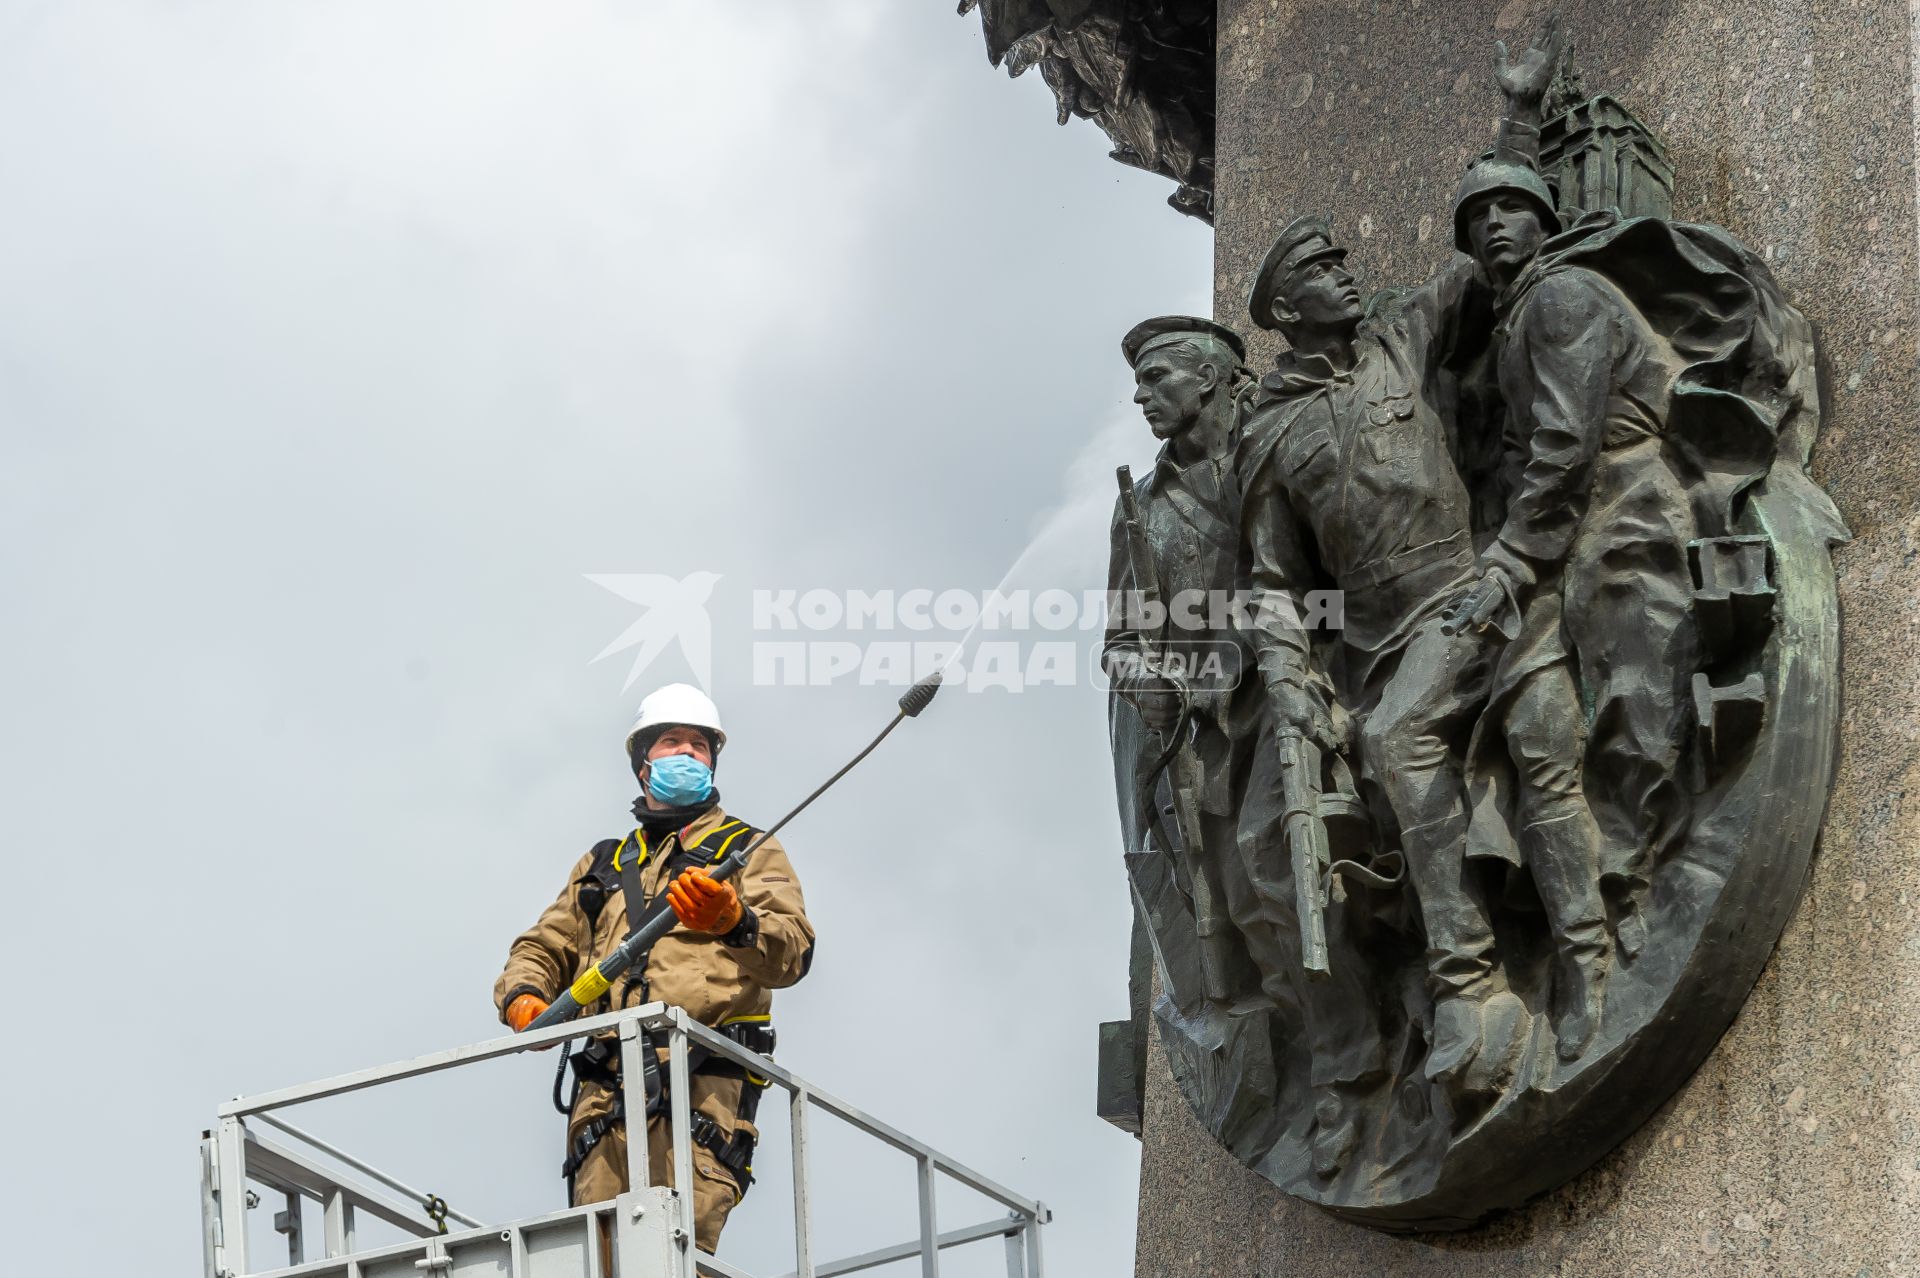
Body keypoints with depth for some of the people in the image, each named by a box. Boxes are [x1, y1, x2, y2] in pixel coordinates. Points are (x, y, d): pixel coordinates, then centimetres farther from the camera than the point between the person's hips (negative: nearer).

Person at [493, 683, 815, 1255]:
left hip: (702, 1079, -4)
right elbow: (544, 948, 29)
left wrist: (732, 922, -20)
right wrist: (523, 996, 5)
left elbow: (794, 951, 2)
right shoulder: (602, 864, 31)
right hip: (606, 1087, 4)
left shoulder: (748, 851, 17)